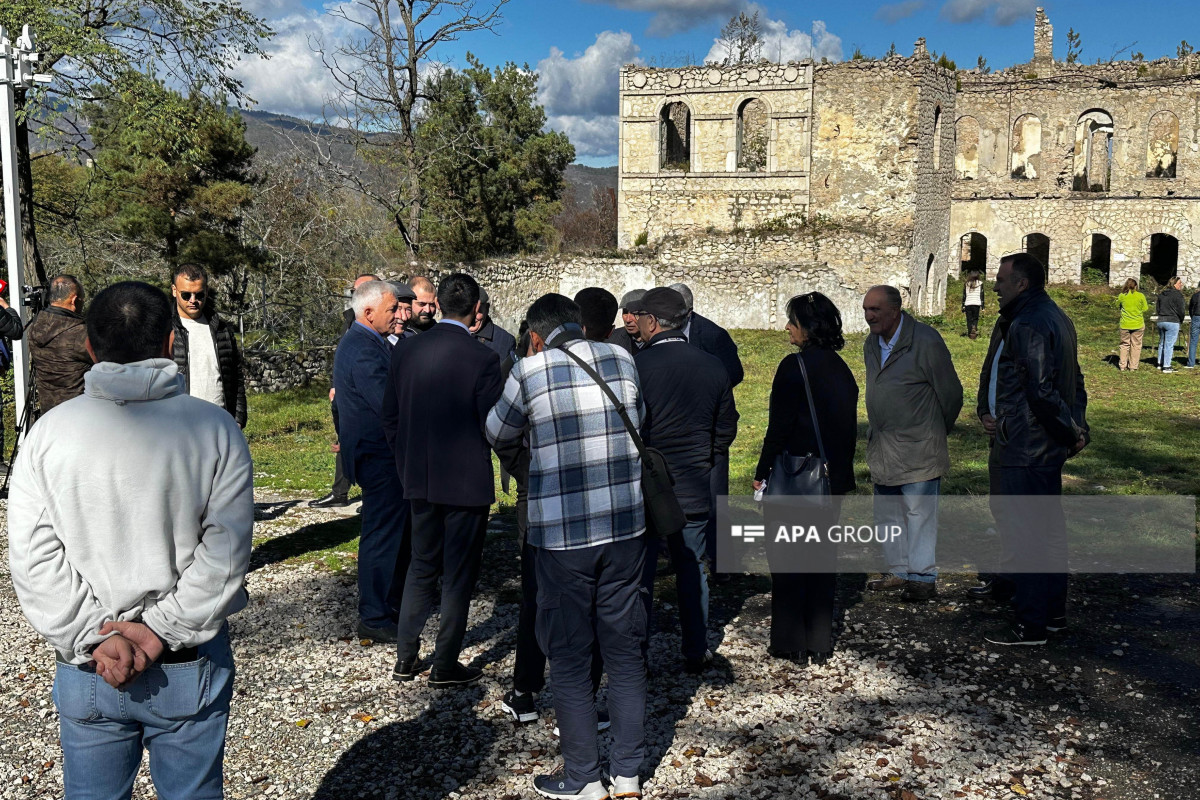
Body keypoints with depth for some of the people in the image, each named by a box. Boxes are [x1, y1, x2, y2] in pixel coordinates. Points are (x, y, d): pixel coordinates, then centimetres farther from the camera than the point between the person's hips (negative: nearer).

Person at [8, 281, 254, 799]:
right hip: (190, 666, -1)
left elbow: (33, 556, -8)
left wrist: (93, 637, -7)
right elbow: (226, 549, -15)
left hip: (86, 668, 1)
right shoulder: (215, 428, -9)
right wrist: (162, 629, -12)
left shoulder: (50, 431, -5)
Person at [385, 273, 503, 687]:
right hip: (467, 481, -5)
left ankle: (406, 657, 23)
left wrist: (407, 464, 16)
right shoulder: (483, 358, -15)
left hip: (420, 479, 5)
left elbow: (390, 416, 6)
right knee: (459, 575, 7)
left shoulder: (405, 350, 0)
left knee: (421, 566, 19)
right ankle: (446, 665, 15)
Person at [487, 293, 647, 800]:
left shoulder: (530, 371, -7)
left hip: (562, 536, -3)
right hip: (625, 528, 4)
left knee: (569, 659, 10)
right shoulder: (622, 360, 2)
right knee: (625, 652, 14)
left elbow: (497, 433, 9)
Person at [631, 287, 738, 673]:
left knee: (638, 573, 8)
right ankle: (696, 652, 23)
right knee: (692, 570, 15)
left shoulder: (635, 365, -15)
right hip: (693, 489, 4)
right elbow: (727, 428, 9)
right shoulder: (712, 366, 0)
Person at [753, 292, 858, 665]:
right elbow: (849, 426, 11)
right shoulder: (840, 368, 7)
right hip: (834, 477, 7)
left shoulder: (795, 366, -15)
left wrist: (762, 473, -8)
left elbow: (779, 426, -16)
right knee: (822, 555, 14)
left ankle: (791, 643, 10)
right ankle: (820, 642, 21)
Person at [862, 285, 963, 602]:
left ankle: (924, 578, 3)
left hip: (918, 448, -8)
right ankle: (899, 572, 25)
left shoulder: (926, 341, -15)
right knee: (887, 513, 14)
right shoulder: (871, 344, 8)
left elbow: (951, 394, -7)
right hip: (882, 446, 8)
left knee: (919, 513, -4)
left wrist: (936, 431, 5)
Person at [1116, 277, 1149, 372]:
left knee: (1125, 344, 11)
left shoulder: (1122, 296, -6)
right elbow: (1145, 309, 0)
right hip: (1138, 325, -1)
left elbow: (1118, 306, 11)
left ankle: (1122, 366, 10)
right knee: (1136, 345, 9)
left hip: (1125, 325, 1)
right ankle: (1133, 366, 11)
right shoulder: (1141, 296, -8)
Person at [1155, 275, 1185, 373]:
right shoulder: (1177, 294, -11)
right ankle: (1166, 366, -3)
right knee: (1169, 344, -3)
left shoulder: (1161, 294, 9)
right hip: (1172, 322, -6)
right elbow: (1181, 310, -11)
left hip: (1161, 321, 7)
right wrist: (1181, 320, 5)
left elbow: (1157, 309, 12)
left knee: (1162, 343, 17)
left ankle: (1160, 364, 24)